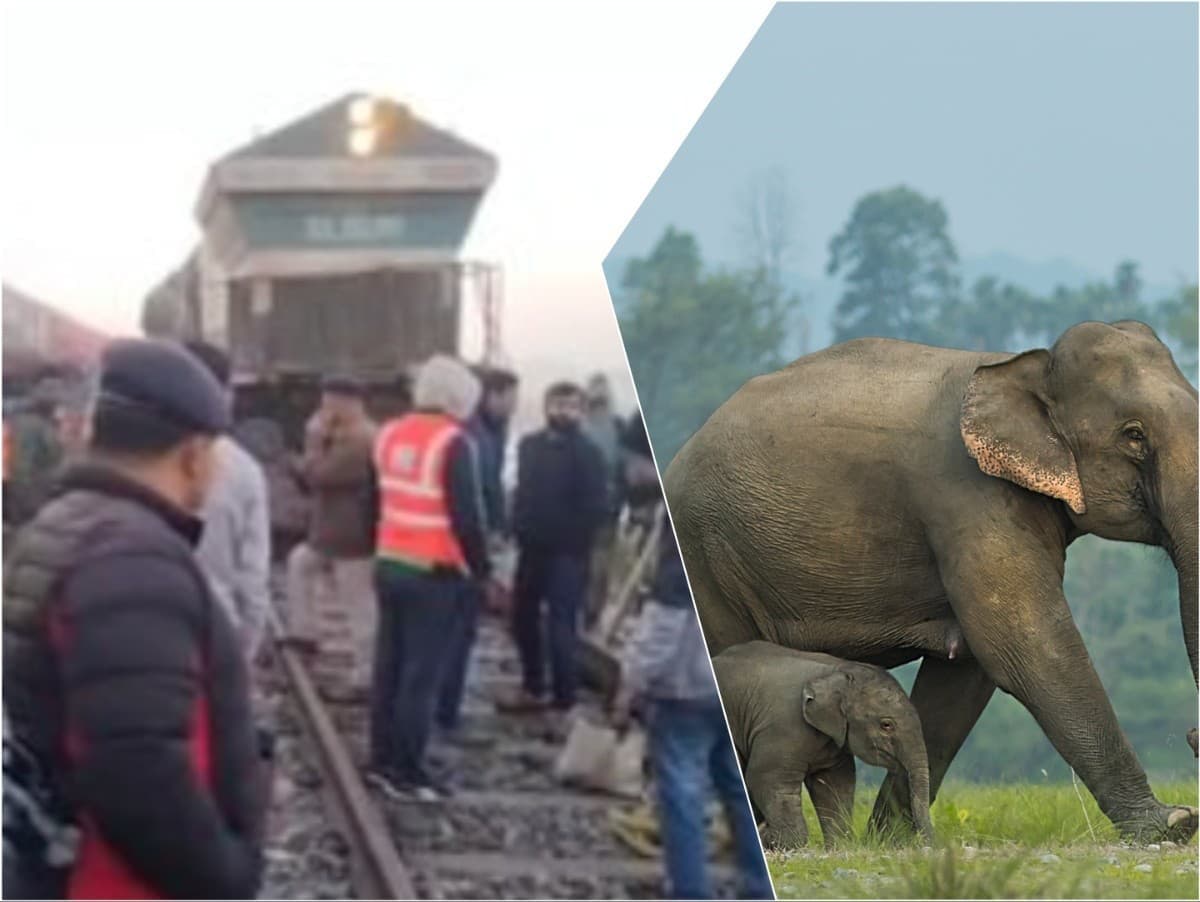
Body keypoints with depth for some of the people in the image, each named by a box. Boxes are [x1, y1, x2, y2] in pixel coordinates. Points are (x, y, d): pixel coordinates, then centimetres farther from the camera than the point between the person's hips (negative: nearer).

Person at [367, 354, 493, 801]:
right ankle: (407, 771, -2)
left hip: (389, 563, 8)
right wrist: (481, 568, -8)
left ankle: (382, 760, 19)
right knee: (422, 672, -3)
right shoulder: (452, 443, -14)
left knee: (390, 664, 13)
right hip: (435, 572, -7)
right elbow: (466, 515, -17)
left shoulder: (390, 435, 9)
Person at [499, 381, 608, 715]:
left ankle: (563, 698, 0)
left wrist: (577, 544, -16)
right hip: (532, 547, 6)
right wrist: (519, 528, 6)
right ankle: (533, 688, 28)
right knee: (523, 617, 13)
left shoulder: (587, 454, -7)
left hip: (566, 552, -6)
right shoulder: (529, 445, 10)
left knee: (561, 625, -6)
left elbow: (595, 507, -12)